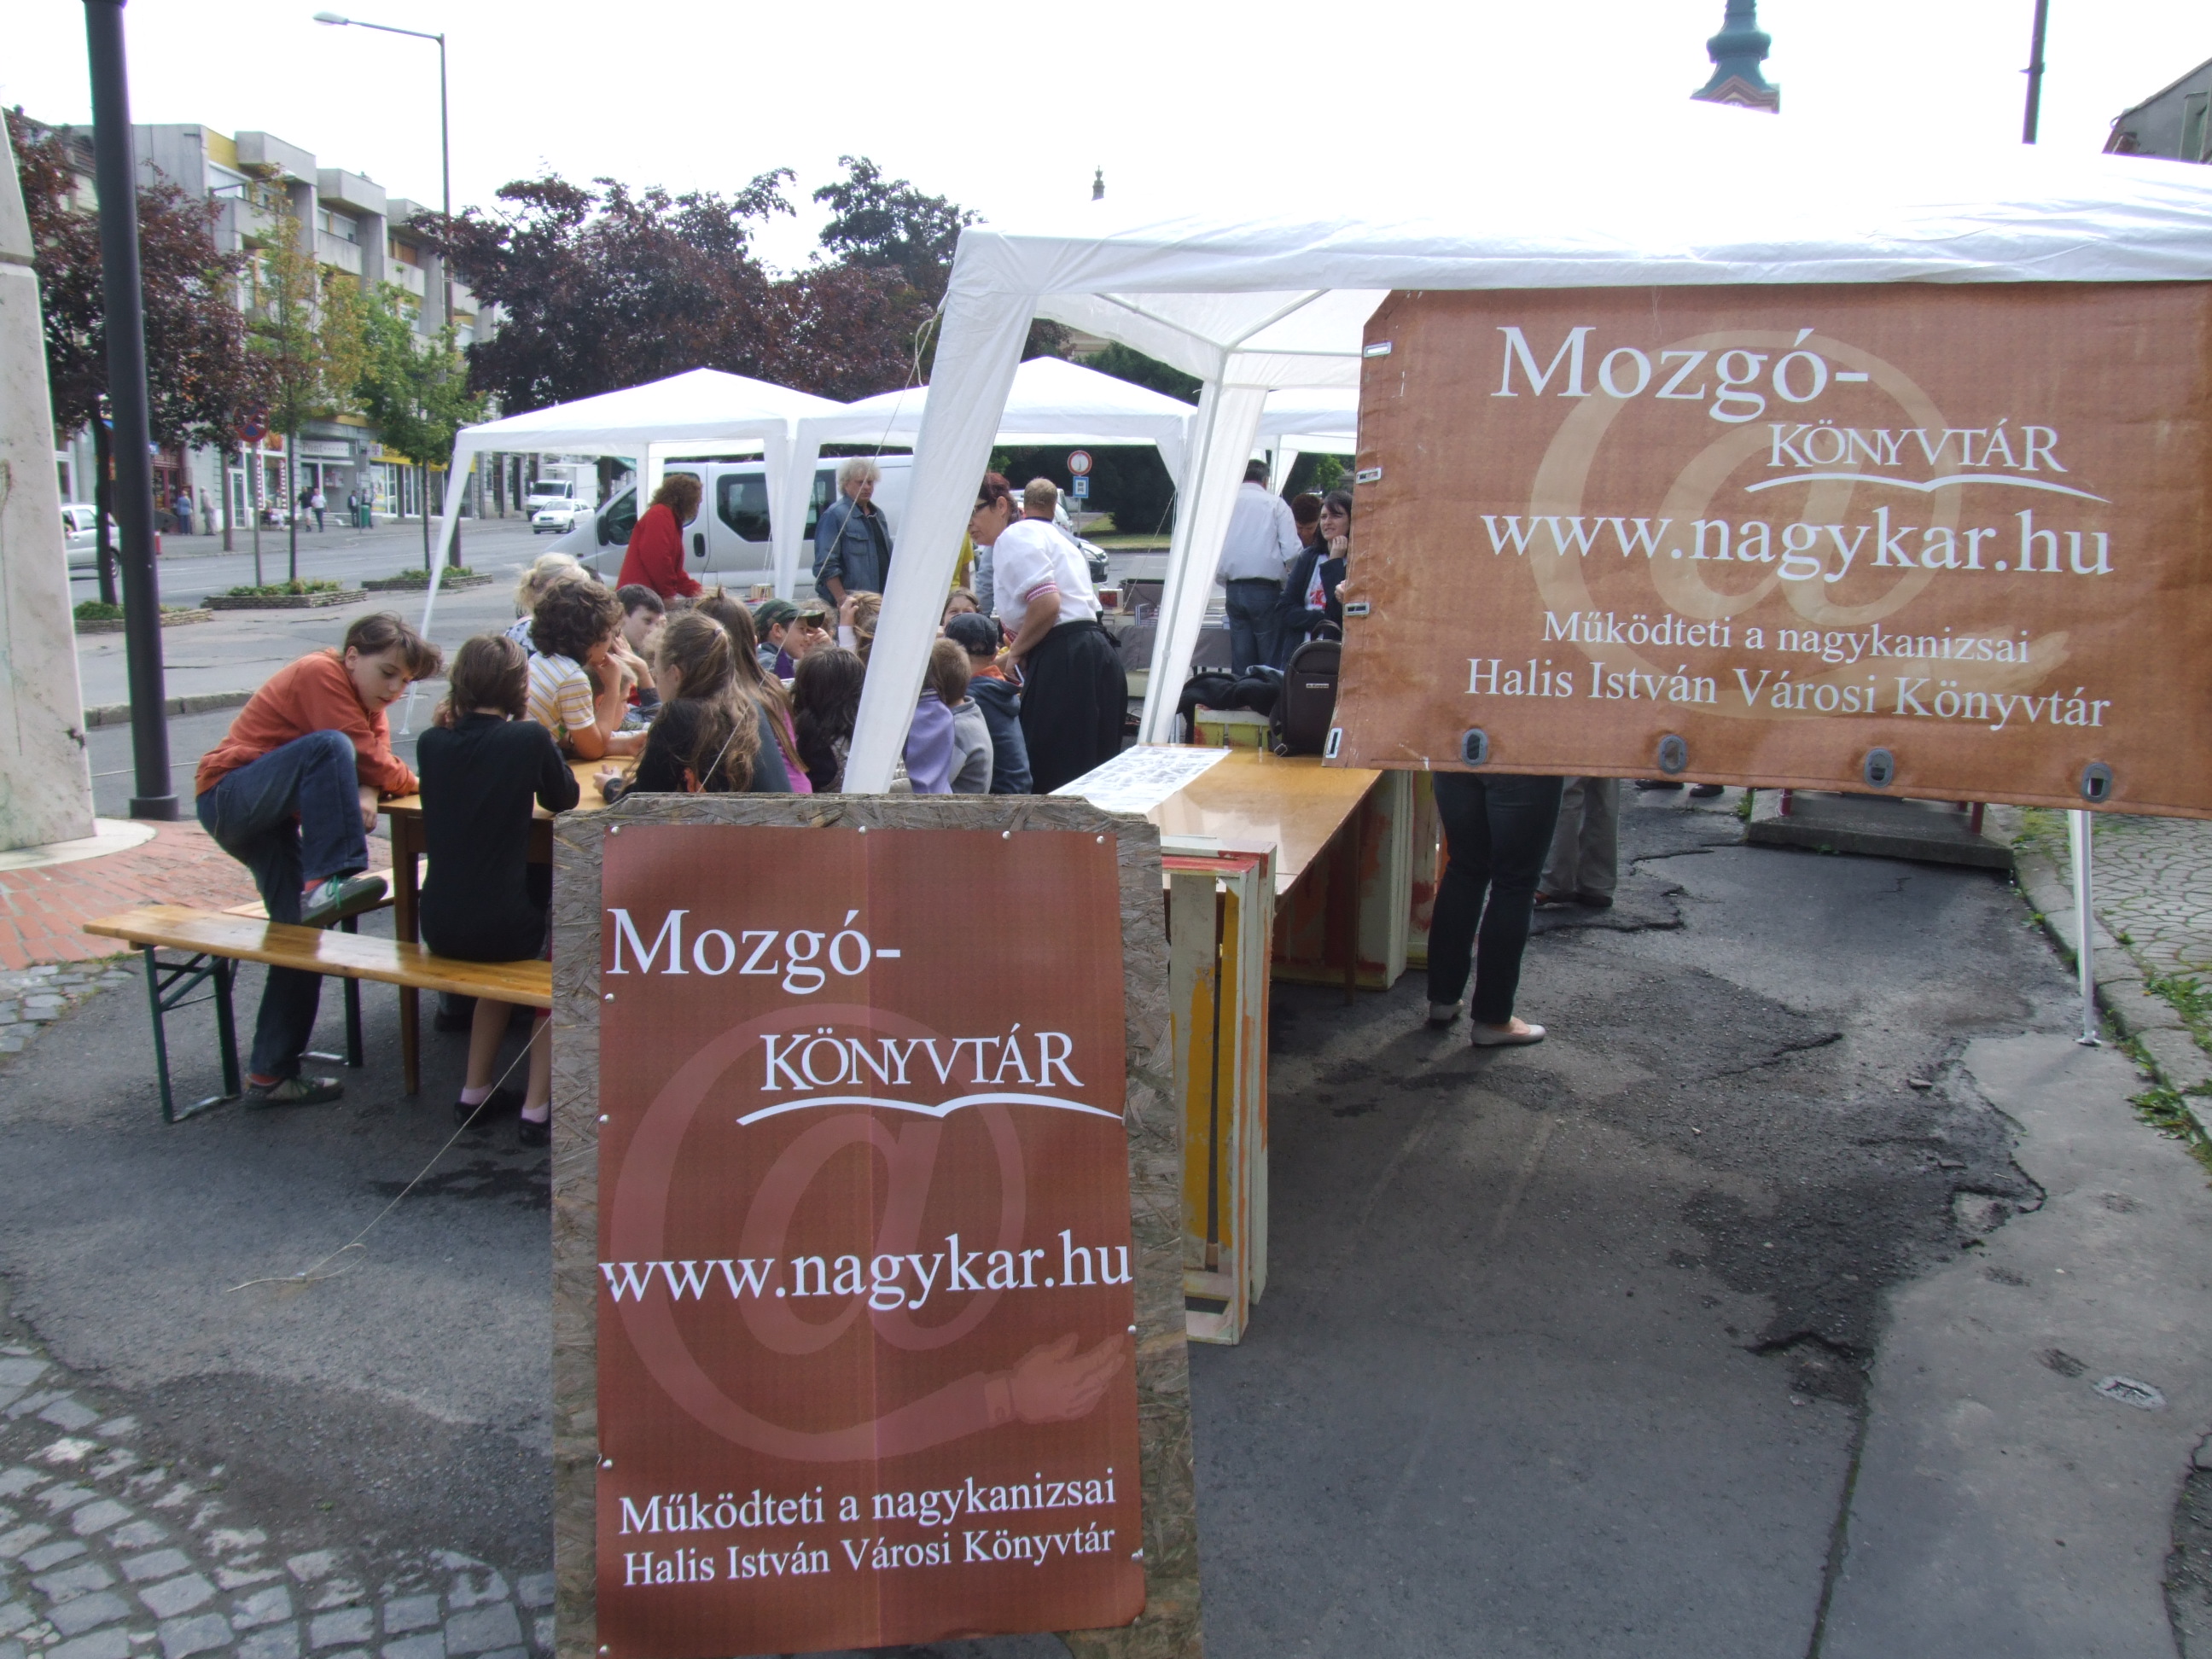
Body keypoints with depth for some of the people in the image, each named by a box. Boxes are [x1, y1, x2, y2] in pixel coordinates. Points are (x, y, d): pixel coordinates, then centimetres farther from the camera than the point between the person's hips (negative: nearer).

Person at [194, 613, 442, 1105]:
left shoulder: (369, 700, 12)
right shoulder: (321, 674, -15)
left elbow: (372, 764, -3)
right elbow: (368, 760, -22)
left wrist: (364, 796, -24)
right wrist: (413, 783, -6)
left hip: (268, 821, 9)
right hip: (229, 798, -9)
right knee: (330, 746, -33)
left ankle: (272, 1073, 11)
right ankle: (326, 884, -42)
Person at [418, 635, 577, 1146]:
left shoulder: (432, 742, 1)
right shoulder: (528, 738, -11)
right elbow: (564, 798, 6)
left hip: (439, 927, 5)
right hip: (504, 926, -5)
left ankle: (475, 1093, 35)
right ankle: (538, 1108, 18)